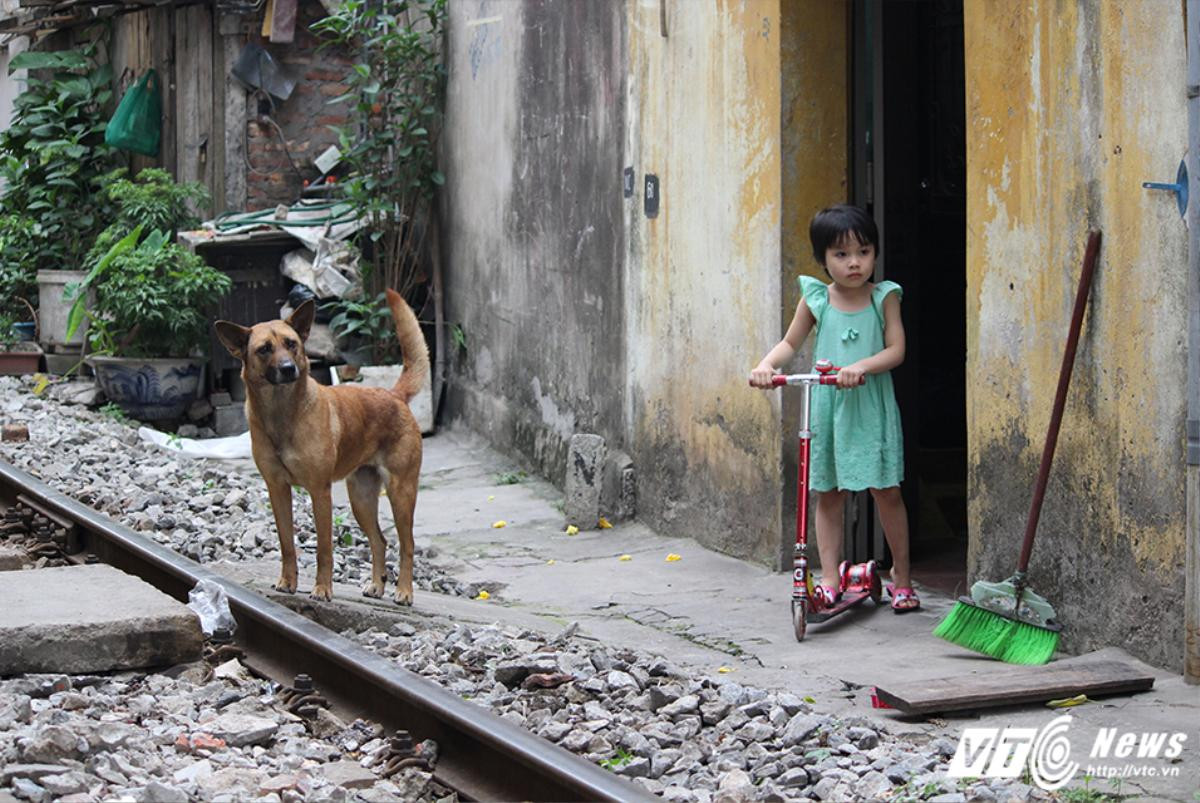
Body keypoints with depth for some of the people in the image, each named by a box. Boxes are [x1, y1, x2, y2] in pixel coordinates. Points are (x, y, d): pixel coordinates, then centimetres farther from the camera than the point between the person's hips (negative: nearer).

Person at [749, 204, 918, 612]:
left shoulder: (884, 297, -1)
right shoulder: (815, 299, 2)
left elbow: (896, 349, -8)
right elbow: (790, 342, 9)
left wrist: (861, 367, -25)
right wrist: (766, 365, -11)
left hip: (873, 408, -2)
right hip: (826, 407, 2)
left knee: (886, 490, 1)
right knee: (828, 494, 5)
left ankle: (901, 576, 14)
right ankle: (829, 579, 10)